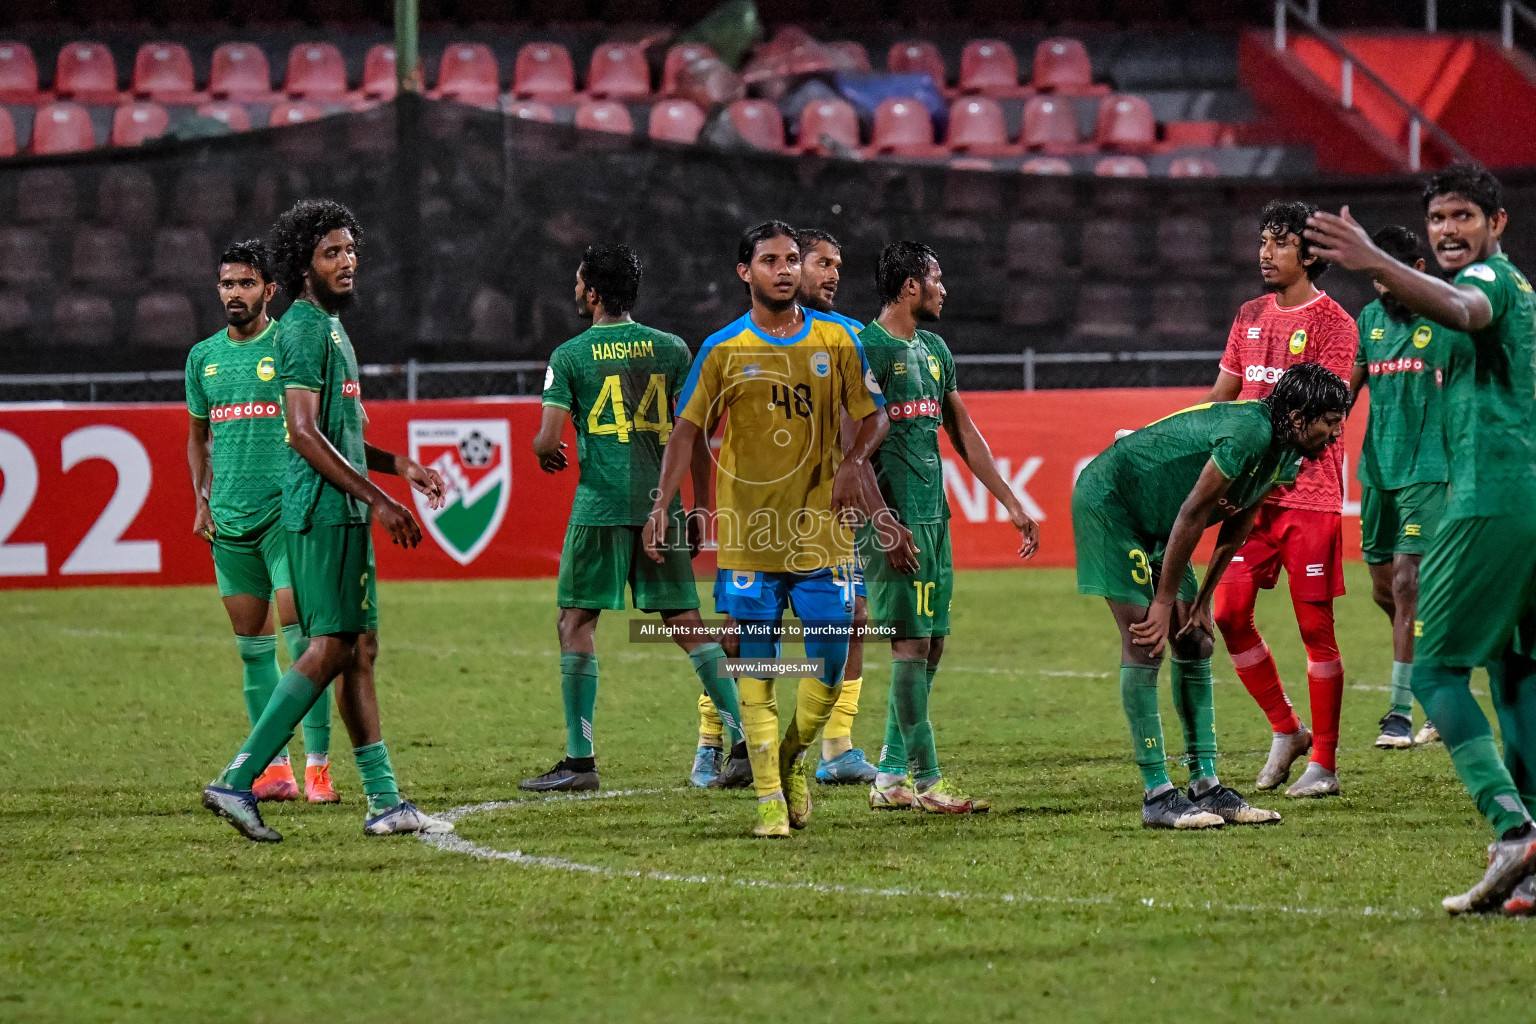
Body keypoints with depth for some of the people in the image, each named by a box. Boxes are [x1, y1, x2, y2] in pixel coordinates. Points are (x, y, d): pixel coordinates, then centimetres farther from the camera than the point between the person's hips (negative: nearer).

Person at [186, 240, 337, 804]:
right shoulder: (203, 356, 12)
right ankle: (274, 769, 12)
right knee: (252, 646, 7)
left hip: (286, 510, -5)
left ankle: (317, 764, -10)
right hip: (228, 522, 5)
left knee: (300, 635, -12)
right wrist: (202, 500, 12)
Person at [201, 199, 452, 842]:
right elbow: (305, 433, -20)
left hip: (346, 511, 10)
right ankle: (236, 783, -14)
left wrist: (402, 466, 21)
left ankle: (385, 803, 8)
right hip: (322, 513, -10)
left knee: (360, 650, 8)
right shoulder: (303, 329, -12)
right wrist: (377, 499, -20)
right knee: (331, 649, -12)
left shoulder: (331, 327, 20)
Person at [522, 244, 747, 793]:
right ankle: (744, 742, 1)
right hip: (661, 502, 3)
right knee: (688, 624, 7)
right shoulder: (671, 349, 7)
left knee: (576, 624, 4)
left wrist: (544, 451, 16)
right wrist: (701, 507, 13)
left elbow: (549, 441, -7)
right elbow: (695, 437, 5)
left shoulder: (569, 356, -2)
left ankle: (580, 758, 0)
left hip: (600, 505, -3)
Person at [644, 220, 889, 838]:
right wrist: (661, 505, -8)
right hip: (748, 531, -1)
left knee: (831, 658, -1)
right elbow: (687, 428, 2)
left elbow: (872, 416, 11)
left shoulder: (836, 340, 6)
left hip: (820, 529, 1)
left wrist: (853, 462, -10)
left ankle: (792, 757, 25)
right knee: (755, 666, -2)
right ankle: (769, 800, 2)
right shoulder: (723, 349, 2)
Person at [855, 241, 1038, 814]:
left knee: (930, 645, 7)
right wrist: (884, 523, -21)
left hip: (934, 515, 9)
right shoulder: (866, 348, -9)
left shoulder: (934, 351, 17)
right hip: (896, 518, -9)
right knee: (912, 642, -9)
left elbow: (964, 434, 23)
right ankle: (925, 779, -7)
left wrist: (1013, 505, 20)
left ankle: (890, 777, 12)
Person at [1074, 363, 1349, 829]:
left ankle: (1206, 786, 8)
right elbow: (1192, 515, -27)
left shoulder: (1286, 455, 0)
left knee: (1195, 642, 5)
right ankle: (1157, 796, -13)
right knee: (1144, 643, -14)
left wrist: (1202, 601, 9)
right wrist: (1164, 603, -20)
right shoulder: (1250, 431, -30)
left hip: (1154, 521, 10)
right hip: (1108, 501, -10)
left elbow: (1236, 528, 10)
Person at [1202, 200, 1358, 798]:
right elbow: (1222, 395, 20)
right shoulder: (1251, 316, 14)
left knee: (1315, 627, -3)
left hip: (1309, 493, -6)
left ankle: (1323, 764, 4)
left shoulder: (1333, 323, -6)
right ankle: (1285, 730, 17)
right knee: (1229, 614, -1)